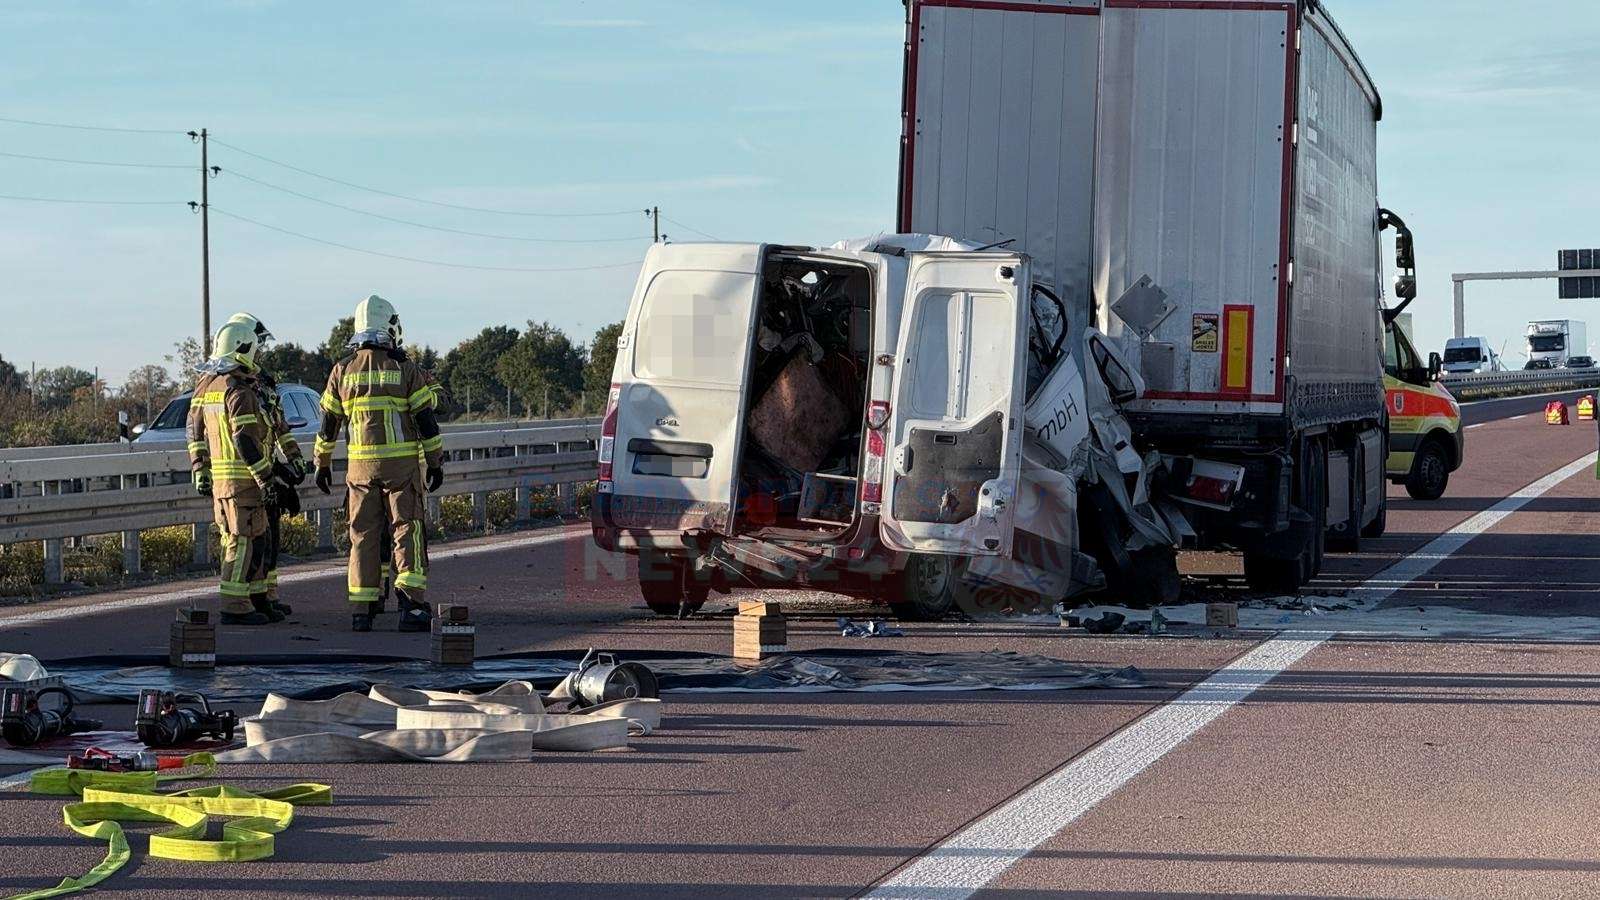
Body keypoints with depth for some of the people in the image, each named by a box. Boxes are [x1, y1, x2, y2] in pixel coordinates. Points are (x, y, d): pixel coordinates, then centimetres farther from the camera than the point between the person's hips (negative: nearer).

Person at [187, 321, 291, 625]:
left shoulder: (205, 386, 13)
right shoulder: (239, 391, -16)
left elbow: (195, 432, 18)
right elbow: (245, 441, -20)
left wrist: (199, 473, 21)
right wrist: (267, 479, -17)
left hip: (217, 476, 9)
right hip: (242, 477, -9)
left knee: (246, 539, 16)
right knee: (244, 540, -5)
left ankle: (257, 601, 21)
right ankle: (235, 607, -5)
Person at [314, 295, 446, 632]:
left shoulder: (343, 370, 5)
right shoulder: (405, 369, -4)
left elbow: (328, 423, 10)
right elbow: (426, 420, -4)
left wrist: (322, 463, 19)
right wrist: (436, 462, 4)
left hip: (361, 465, 3)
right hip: (403, 464, -3)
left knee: (363, 536, 8)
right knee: (408, 531, 0)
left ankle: (361, 611, 7)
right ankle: (410, 603, -12)